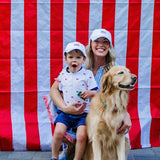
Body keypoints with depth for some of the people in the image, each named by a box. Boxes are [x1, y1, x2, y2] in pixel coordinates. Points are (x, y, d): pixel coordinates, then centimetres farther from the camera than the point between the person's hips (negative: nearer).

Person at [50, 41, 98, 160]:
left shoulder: (87, 74, -1)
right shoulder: (63, 74, 8)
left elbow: (95, 92, 1)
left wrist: (90, 93, -21)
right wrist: (64, 105, 6)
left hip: (82, 112, -2)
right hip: (65, 111, 2)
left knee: (82, 135, -18)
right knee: (58, 132, -17)